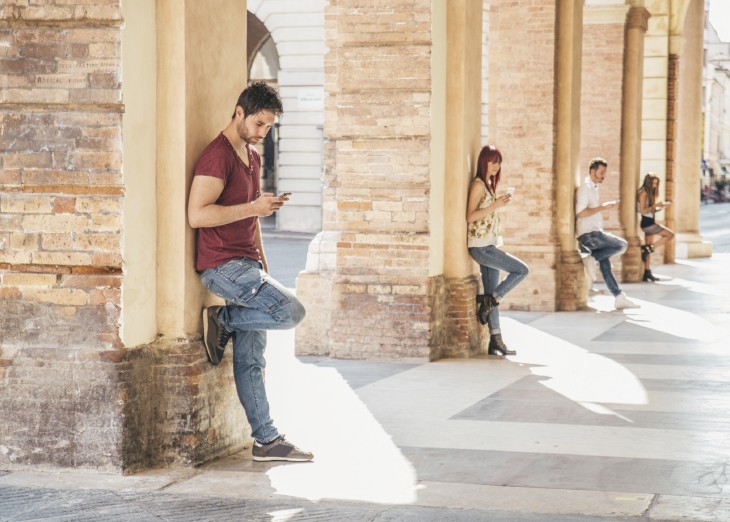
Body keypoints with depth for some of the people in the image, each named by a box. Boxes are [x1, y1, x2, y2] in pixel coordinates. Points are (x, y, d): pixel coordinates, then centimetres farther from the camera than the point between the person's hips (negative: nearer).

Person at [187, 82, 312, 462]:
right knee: (291, 311, -21)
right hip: (222, 265, -9)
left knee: (251, 360, 7)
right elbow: (197, 215, -21)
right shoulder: (218, 156, -12)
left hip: (246, 266, 9)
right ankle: (221, 321, -3)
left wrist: (264, 268, 22)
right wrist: (253, 208, -20)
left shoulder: (253, 158, 18)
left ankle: (266, 440, 9)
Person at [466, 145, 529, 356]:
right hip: (480, 246, -9)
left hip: (489, 246, 9)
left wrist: (500, 203, 13)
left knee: (493, 294, 6)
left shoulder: (489, 184, 18)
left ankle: (496, 340, 7)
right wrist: (495, 205, -22)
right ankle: (488, 301, -4)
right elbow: (470, 216, -18)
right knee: (521, 270, -11)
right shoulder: (478, 184, -10)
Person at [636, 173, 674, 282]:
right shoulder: (643, 193, -12)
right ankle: (647, 249, -10)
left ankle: (647, 273, 10)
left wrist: (661, 207, 5)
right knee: (670, 234, -11)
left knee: (649, 248, 9)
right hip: (647, 223, -10)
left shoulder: (649, 193, 16)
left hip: (650, 223, 10)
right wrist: (656, 205, -19)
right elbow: (643, 211, -18)